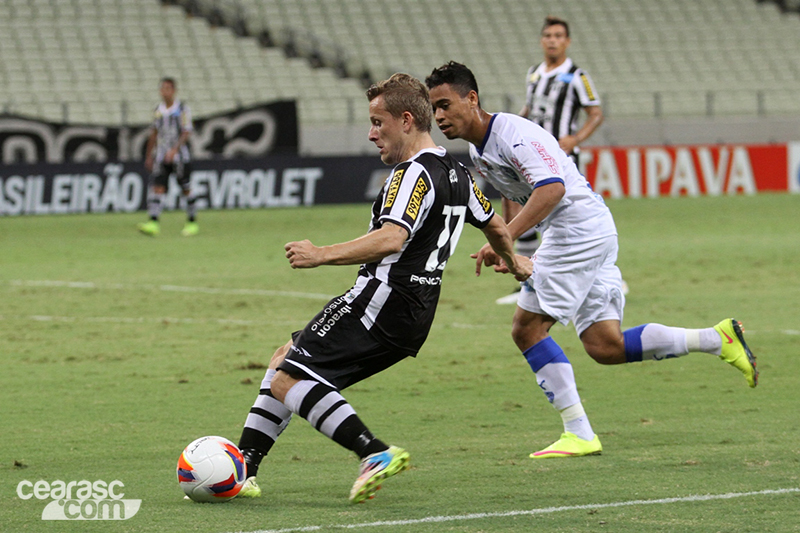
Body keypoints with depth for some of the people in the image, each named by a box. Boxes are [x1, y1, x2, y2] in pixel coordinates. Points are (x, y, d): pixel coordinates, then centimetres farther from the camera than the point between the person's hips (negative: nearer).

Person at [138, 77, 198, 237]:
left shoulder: (182, 109, -5)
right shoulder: (158, 110, 9)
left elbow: (186, 133, -10)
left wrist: (174, 150, -23)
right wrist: (149, 156, 17)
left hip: (179, 156, -4)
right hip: (161, 157, 4)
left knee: (185, 189, 4)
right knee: (157, 188, -10)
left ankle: (192, 222, 17)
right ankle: (153, 223, -20)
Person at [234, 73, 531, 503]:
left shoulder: (414, 173, -14)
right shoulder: (454, 173, 16)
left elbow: (391, 239, -30)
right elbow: (495, 226, 30)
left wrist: (323, 255, -34)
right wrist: (513, 262, 50)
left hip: (381, 303, -10)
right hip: (412, 318, 10)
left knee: (287, 382, -14)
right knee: (285, 359, 19)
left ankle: (376, 454, -25)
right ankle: (242, 471, 16)